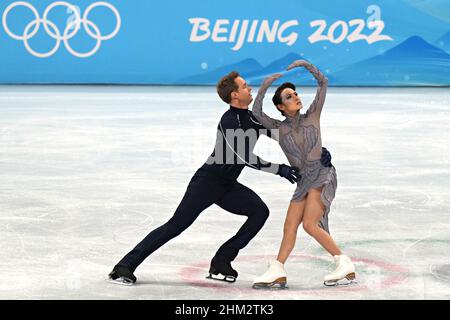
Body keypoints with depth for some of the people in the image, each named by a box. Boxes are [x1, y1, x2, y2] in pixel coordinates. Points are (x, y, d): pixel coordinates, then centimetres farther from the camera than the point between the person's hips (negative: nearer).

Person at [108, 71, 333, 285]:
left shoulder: (254, 118, 5)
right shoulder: (229, 122, -20)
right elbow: (246, 158, -26)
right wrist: (281, 170, -24)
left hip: (228, 187, 8)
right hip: (207, 182, -8)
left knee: (260, 211, -12)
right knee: (176, 225, -11)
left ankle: (220, 263, -6)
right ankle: (125, 267, -6)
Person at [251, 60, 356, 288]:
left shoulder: (312, 115, 3)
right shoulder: (278, 128, 7)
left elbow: (323, 83, 4)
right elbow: (256, 112, -7)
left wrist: (305, 64, -6)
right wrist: (265, 86, -14)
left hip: (323, 174, -5)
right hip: (305, 181, 5)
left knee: (309, 224, -18)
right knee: (290, 226, 1)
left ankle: (345, 266, -13)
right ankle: (276, 273, 3)